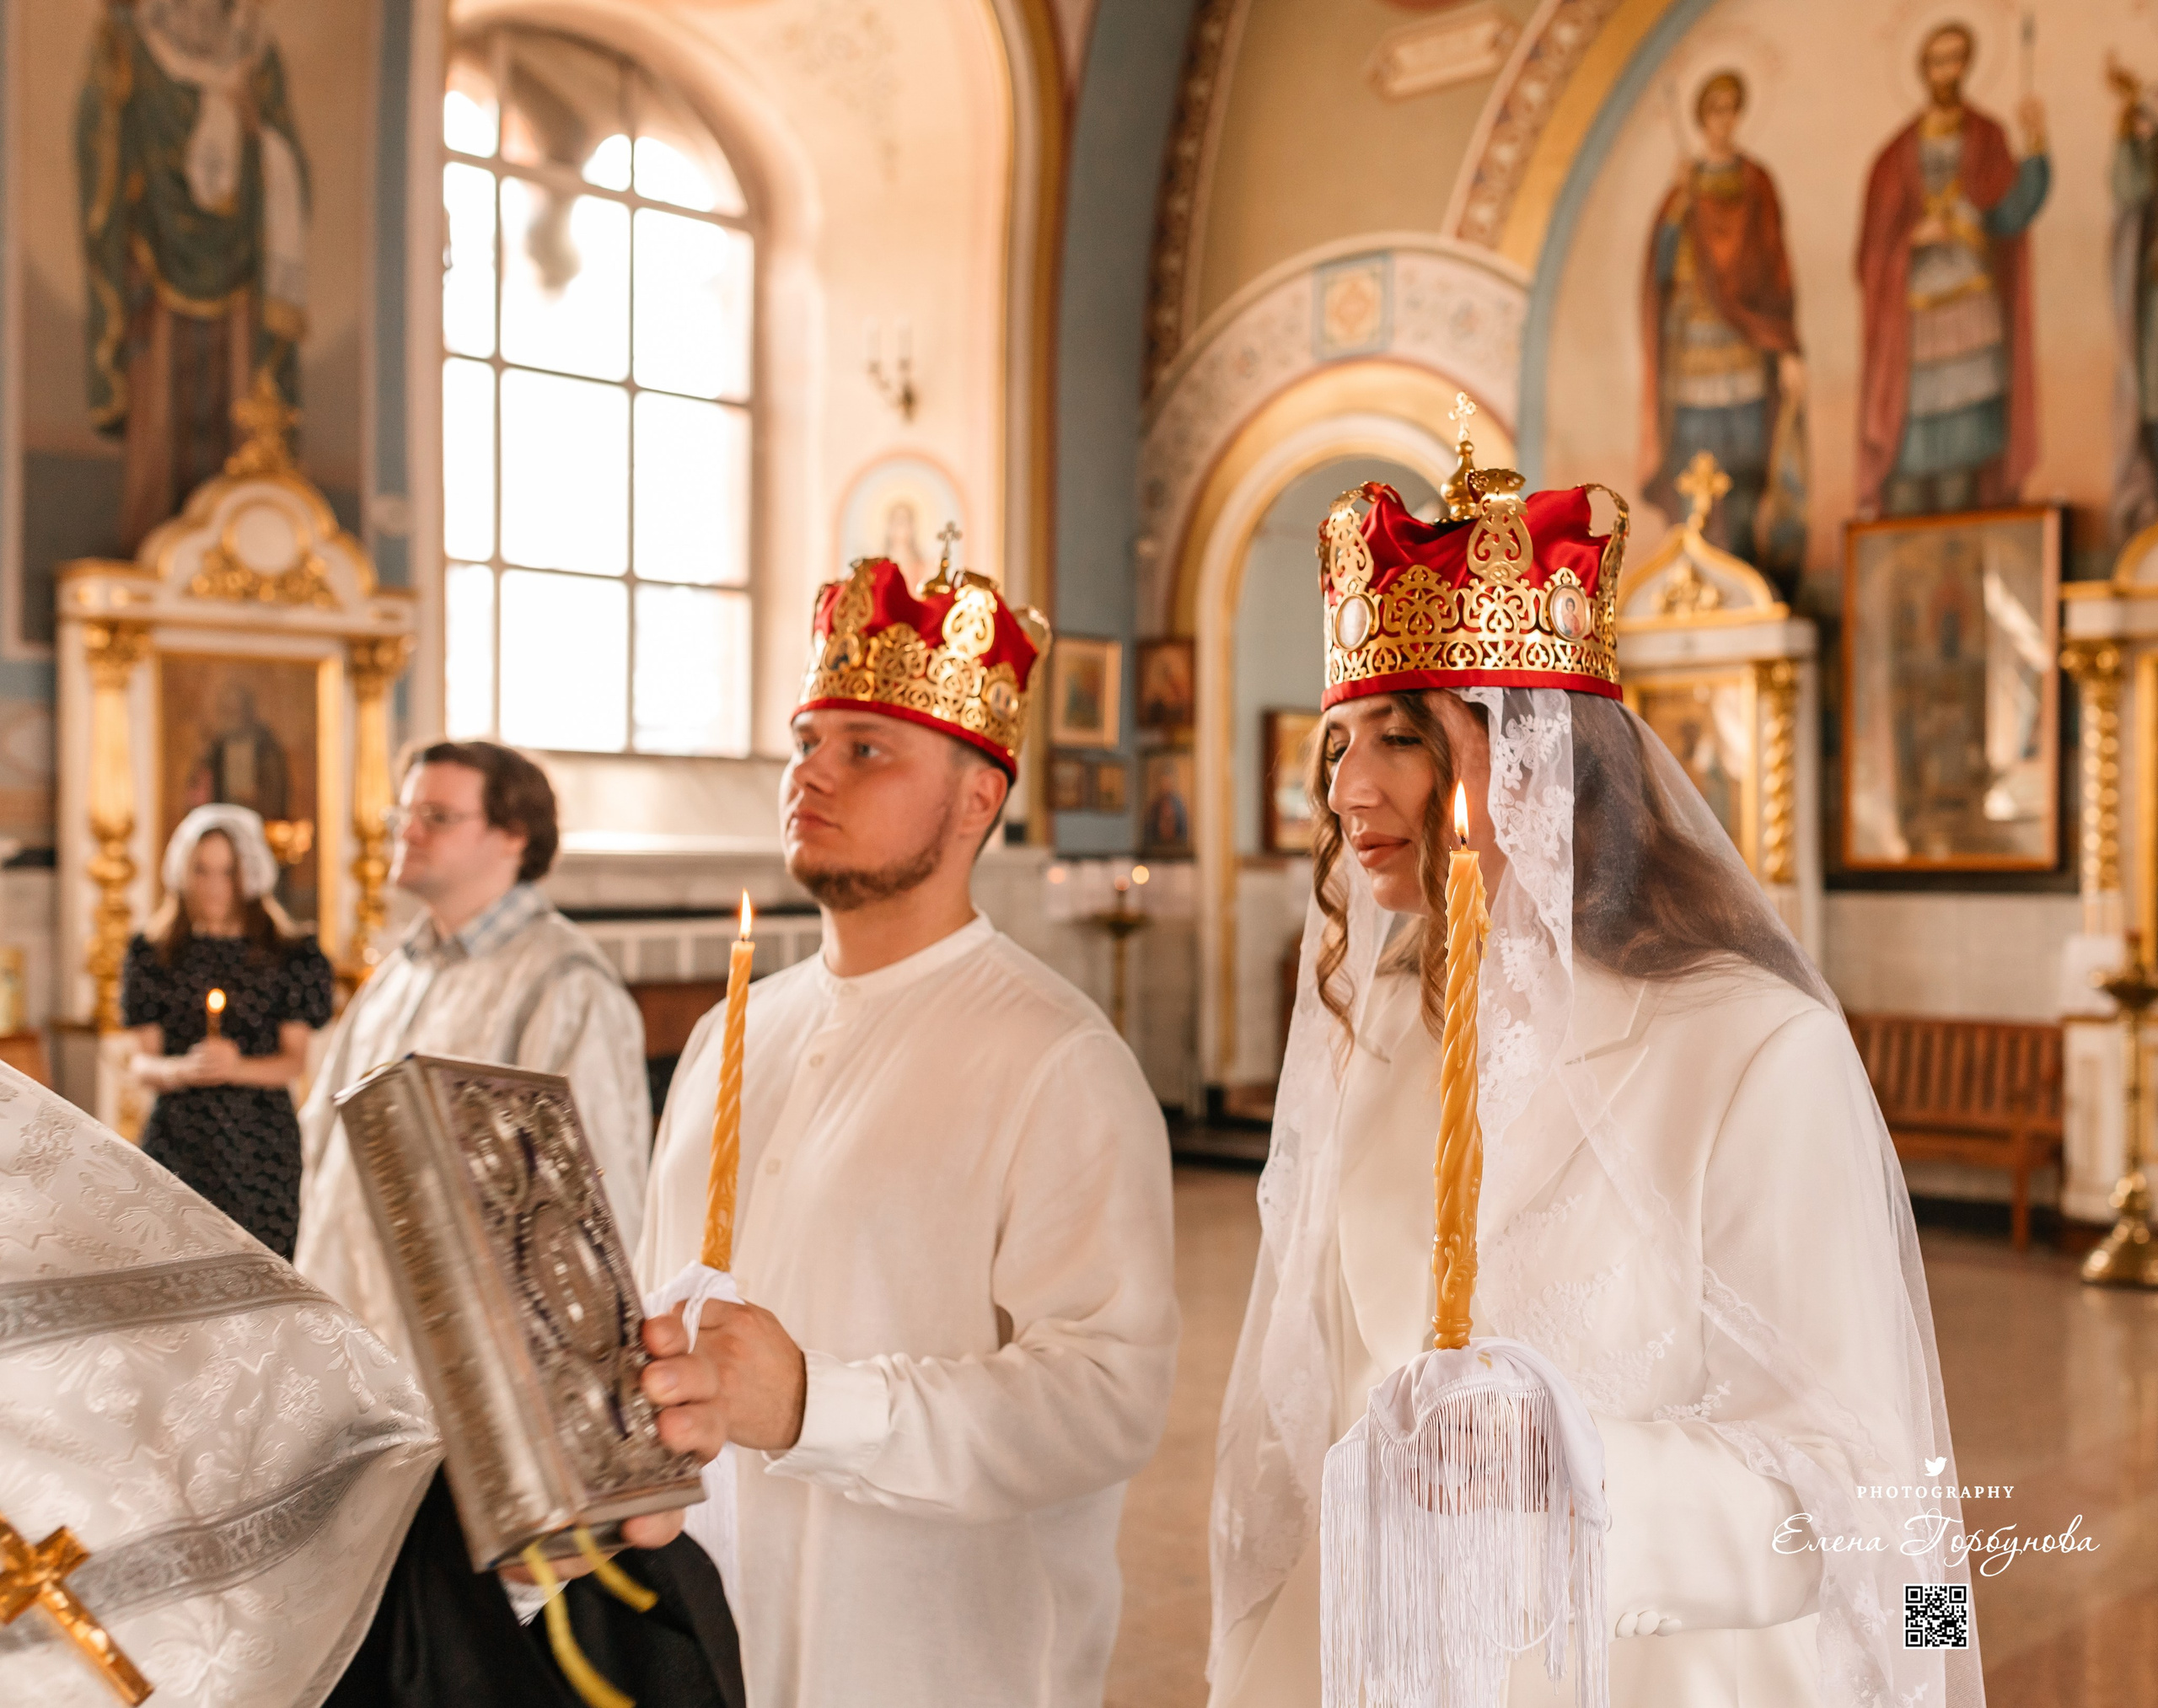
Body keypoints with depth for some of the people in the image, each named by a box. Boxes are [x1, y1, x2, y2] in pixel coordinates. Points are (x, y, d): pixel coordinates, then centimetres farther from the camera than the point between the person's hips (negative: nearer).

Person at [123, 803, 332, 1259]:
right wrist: (182, 1070, -15)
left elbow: (296, 1061, 2)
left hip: (262, 1145, -1)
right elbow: (143, 1062, 7)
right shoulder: (154, 954, 9)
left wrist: (239, 1067, -17)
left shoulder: (289, 955, 4)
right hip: (178, 1141, 1)